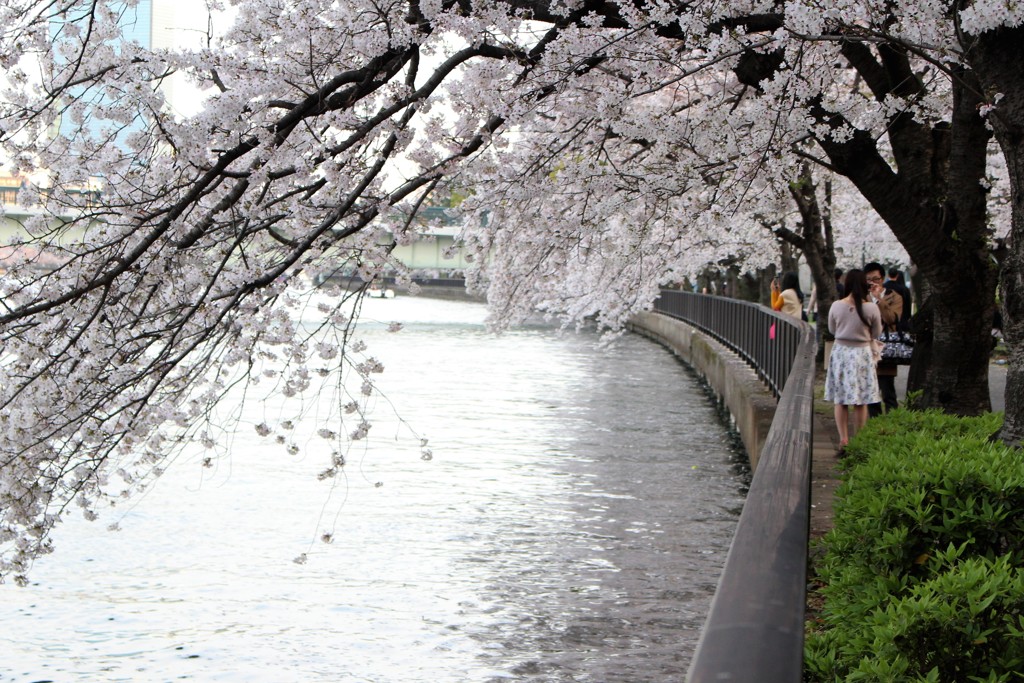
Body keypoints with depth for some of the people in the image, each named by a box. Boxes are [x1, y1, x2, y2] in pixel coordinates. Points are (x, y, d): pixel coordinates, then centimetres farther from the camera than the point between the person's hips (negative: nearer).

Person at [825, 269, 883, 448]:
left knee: (840, 400, 8)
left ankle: (843, 439, 7)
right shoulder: (871, 308, -13)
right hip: (862, 353, -1)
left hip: (840, 352, 1)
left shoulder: (836, 306, -9)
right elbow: (876, 334, 0)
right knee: (861, 402, 7)